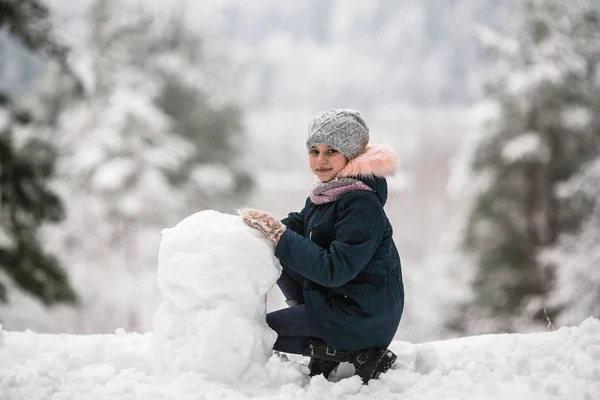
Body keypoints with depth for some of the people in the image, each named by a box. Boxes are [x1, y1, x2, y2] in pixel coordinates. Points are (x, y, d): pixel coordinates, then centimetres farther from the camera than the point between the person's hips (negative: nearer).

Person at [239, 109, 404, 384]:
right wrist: (265, 227, -10)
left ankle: (353, 351, -5)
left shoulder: (362, 205, -24)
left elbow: (334, 270, -29)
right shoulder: (327, 191, 4)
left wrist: (280, 236, -28)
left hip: (362, 316, -9)